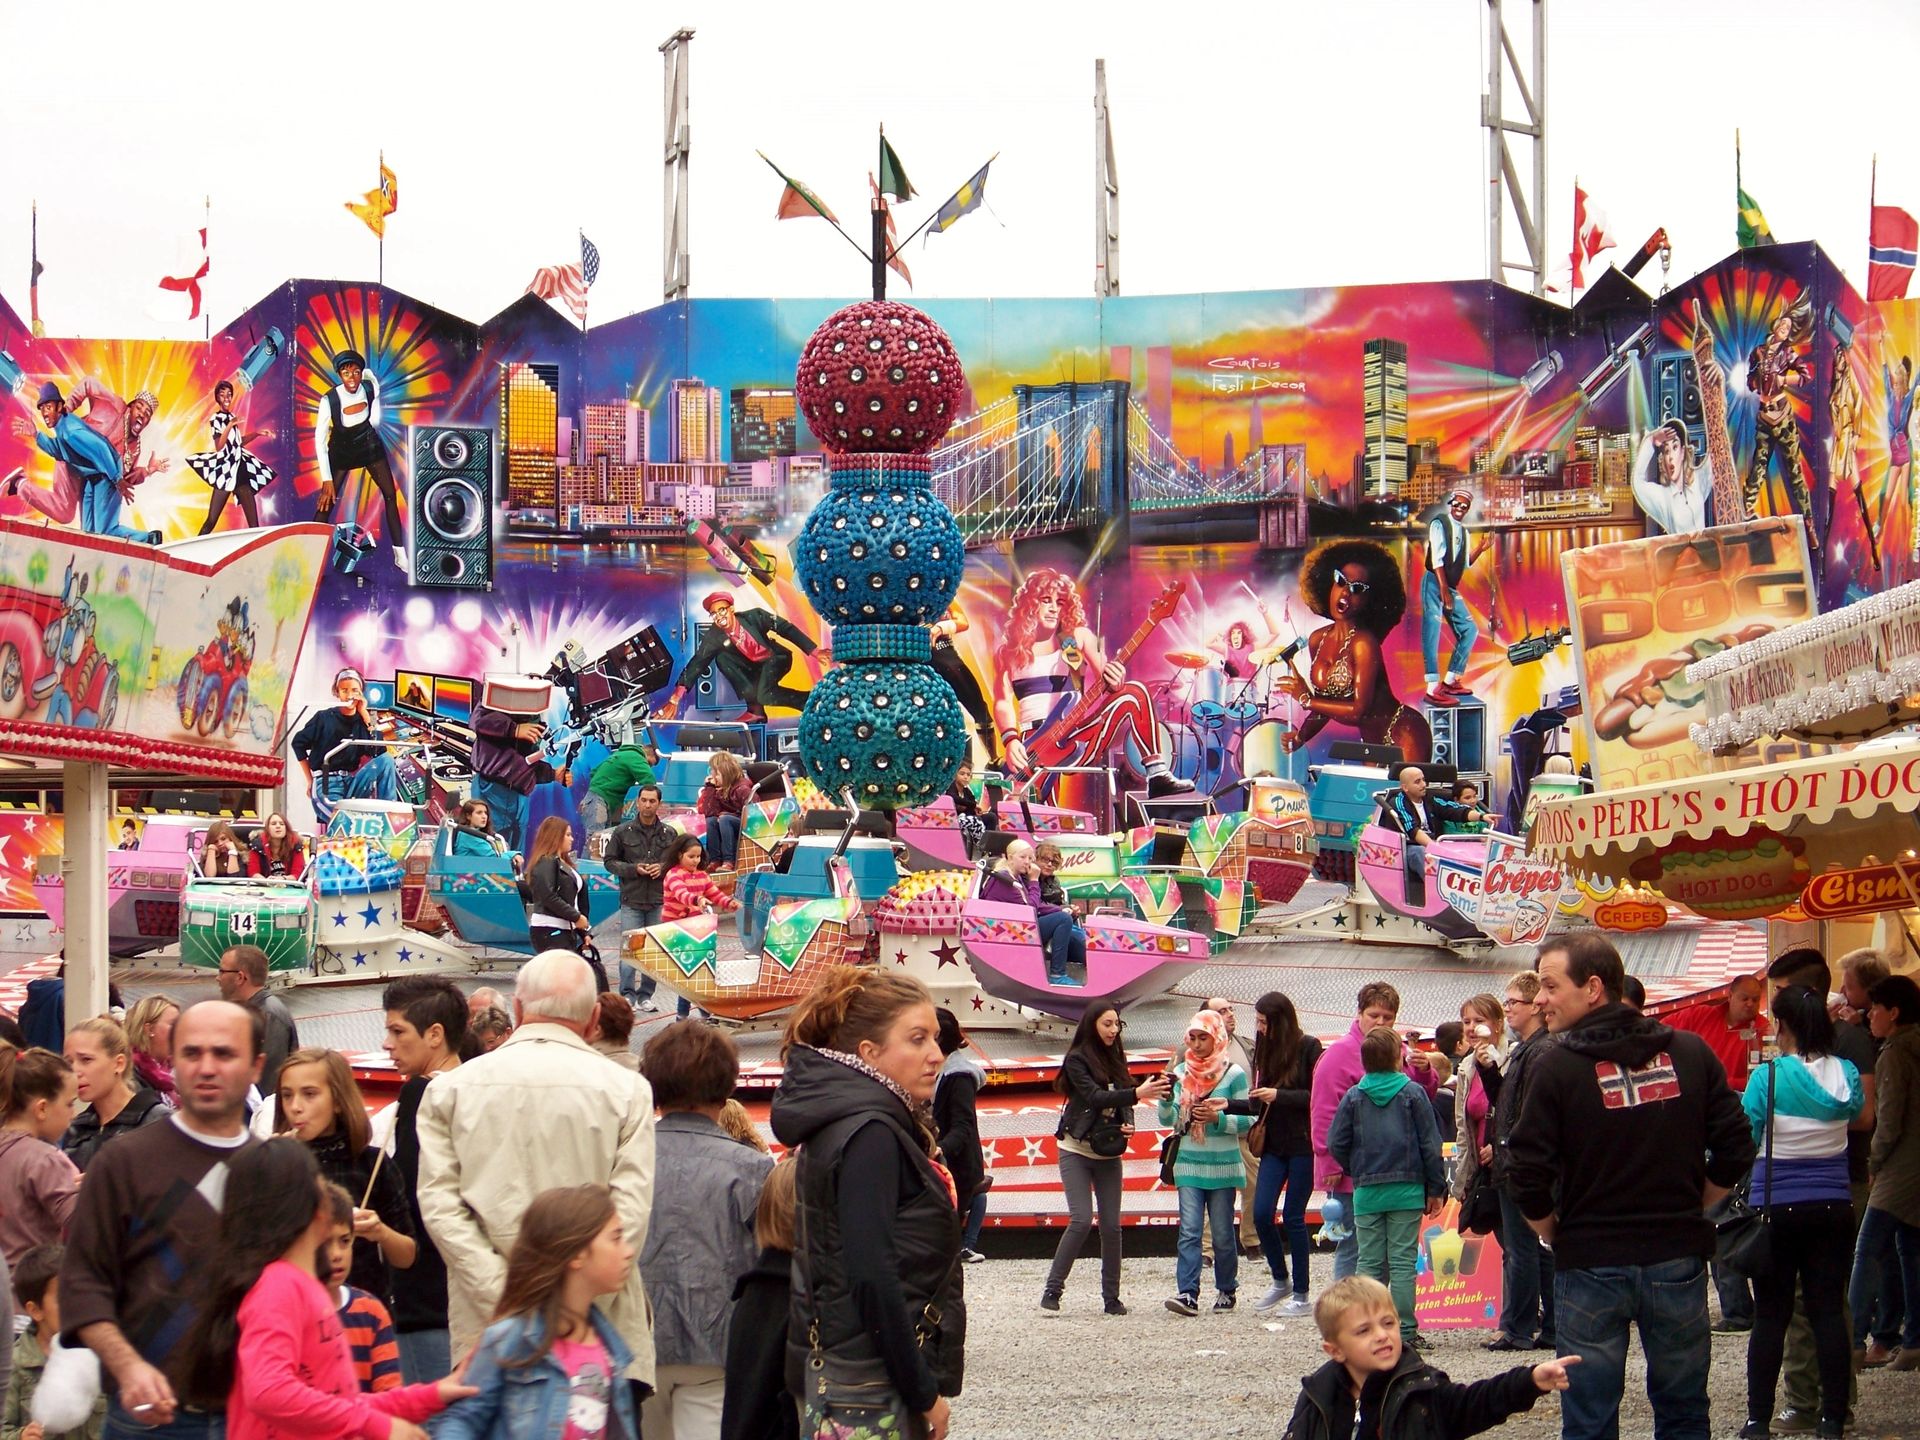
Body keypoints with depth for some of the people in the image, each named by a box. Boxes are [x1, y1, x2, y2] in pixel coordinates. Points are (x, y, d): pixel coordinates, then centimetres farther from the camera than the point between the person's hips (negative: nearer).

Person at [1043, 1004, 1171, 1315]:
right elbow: (1094, 1096, -20)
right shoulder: (1077, 1059, -8)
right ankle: (1053, 1288, -4)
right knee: (1081, 1220, -15)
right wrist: (1137, 1093, -30)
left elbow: (1123, 1101, 13)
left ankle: (1111, 1296, 10)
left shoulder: (1116, 1059, 10)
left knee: (1111, 1225, 2)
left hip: (1109, 1153, 5)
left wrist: (1128, 1125, -9)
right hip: (1077, 1150, -5)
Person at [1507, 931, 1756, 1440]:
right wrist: (1686, 1213, 14)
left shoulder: (1556, 1067, -10)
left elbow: (1528, 1176, -12)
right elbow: (1734, 1152, 1)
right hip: (1678, 1261, 3)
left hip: (1591, 1265, -3)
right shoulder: (1690, 1053, 1)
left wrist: (1557, 1237, 5)